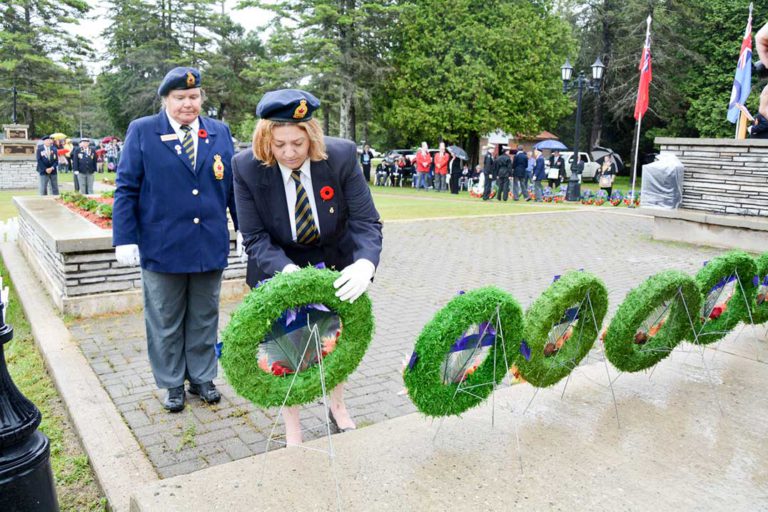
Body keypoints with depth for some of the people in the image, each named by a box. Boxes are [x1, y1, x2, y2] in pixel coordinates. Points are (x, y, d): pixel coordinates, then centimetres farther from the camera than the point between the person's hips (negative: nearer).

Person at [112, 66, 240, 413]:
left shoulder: (220, 132, 7)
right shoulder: (141, 131, -1)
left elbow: (234, 184, 9)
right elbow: (126, 188, -2)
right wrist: (125, 239, -7)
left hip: (211, 245, 2)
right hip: (162, 246, -2)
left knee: (204, 318, 14)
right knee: (165, 322, 10)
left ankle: (202, 377, 30)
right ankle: (173, 384, 26)